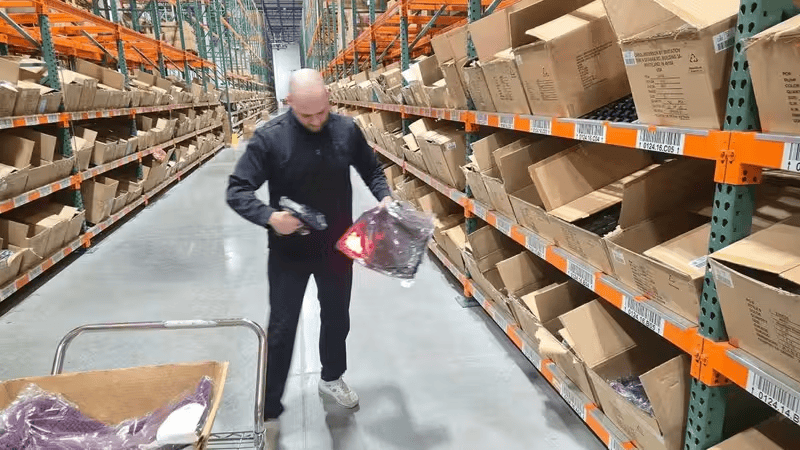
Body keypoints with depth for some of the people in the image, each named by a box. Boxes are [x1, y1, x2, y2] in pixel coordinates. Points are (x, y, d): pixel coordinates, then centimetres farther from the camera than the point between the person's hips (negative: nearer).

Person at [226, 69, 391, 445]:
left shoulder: (346, 130, -7)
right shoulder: (269, 138, -17)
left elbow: (371, 169, 9)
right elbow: (237, 190, -15)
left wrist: (384, 197, -9)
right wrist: (269, 217, -32)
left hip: (337, 247, 3)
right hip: (289, 252, -3)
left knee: (337, 318, 20)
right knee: (281, 329, 6)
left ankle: (332, 378, 47)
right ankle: (269, 410, 24)